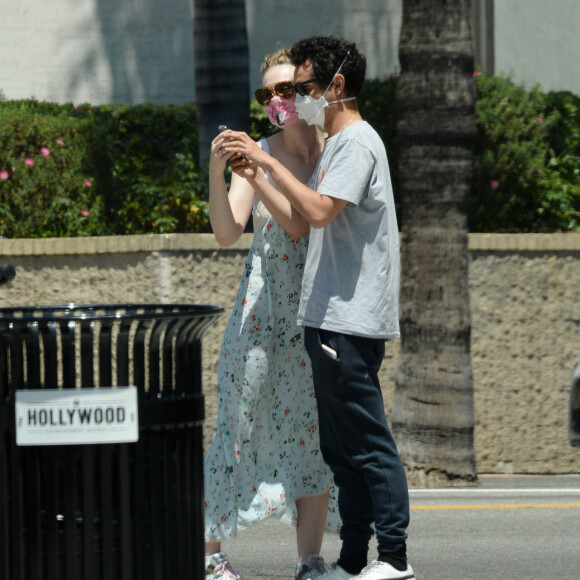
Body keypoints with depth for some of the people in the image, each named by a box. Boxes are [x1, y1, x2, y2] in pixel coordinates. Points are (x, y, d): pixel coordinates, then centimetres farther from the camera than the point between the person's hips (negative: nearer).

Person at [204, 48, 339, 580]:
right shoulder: (259, 153, 0)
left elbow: (302, 224, -12)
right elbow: (227, 232, -10)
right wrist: (217, 171, -24)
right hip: (264, 310, -1)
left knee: (315, 431, 2)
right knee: (243, 421, -1)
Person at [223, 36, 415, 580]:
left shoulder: (357, 142, -11)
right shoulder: (335, 143, 20)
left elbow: (319, 210, -23)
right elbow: (302, 225, 22)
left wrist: (268, 161, -16)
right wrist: (256, 178, 15)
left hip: (351, 320, -10)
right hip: (331, 318, 10)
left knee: (367, 440, -9)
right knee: (342, 447, 11)